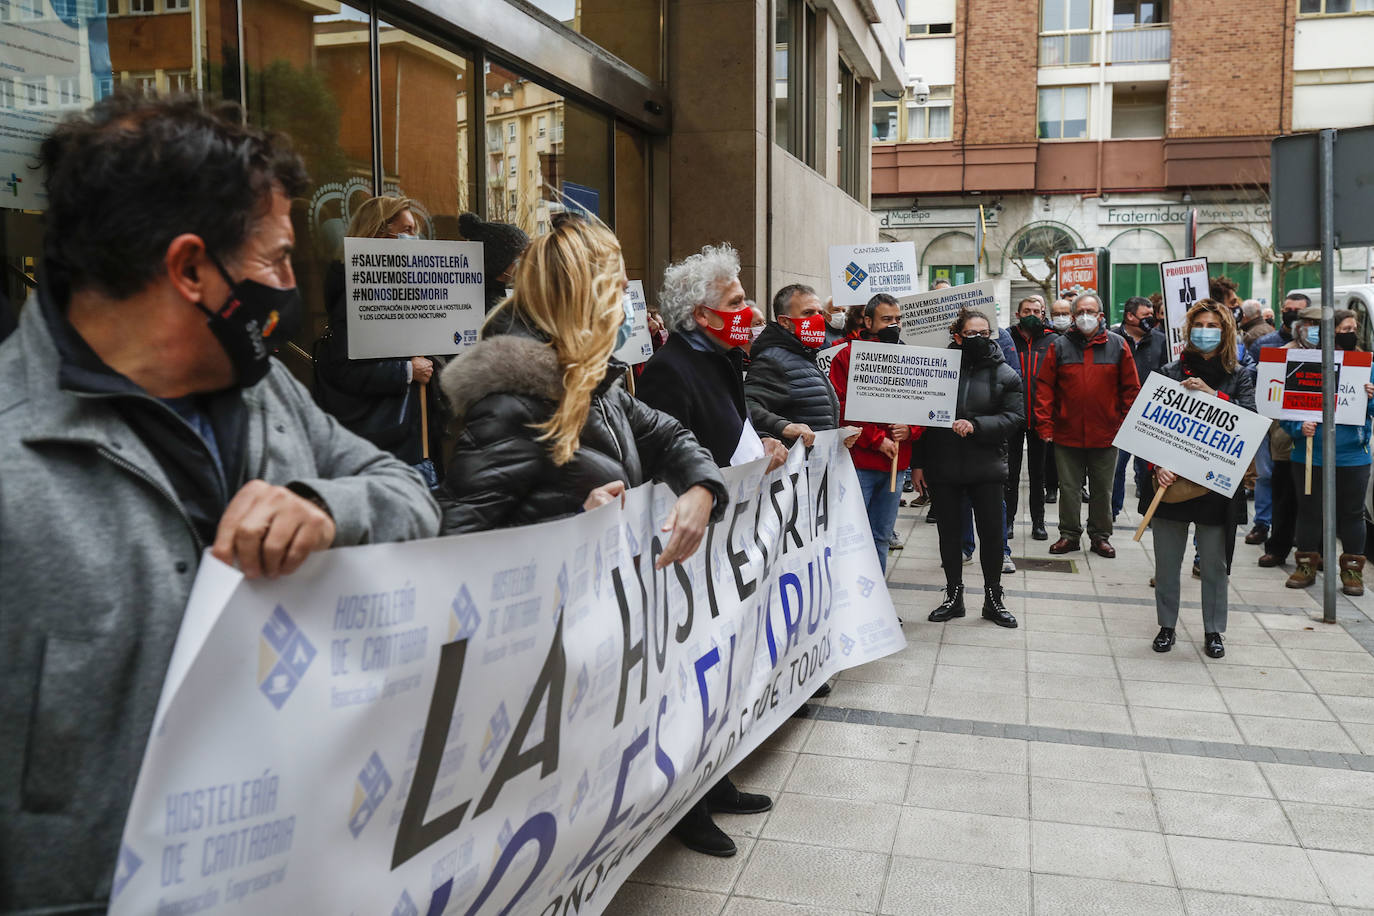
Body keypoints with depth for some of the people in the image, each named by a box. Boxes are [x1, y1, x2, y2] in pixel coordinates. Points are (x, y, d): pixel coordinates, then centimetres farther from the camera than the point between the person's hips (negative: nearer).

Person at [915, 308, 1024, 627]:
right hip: (942, 466, 1)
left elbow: (1015, 417, -6)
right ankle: (953, 597, 24)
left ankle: (993, 598, 21)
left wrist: (976, 425, -21)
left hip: (986, 468, 0)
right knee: (949, 532, 10)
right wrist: (918, 463, -1)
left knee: (991, 532, 5)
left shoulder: (1005, 374, 2)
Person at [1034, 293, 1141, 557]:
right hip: (1067, 434, 0)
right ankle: (1069, 535, 20)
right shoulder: (1060, 346, 1)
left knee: (1102, 490, 10)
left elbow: (1131, 388, 3)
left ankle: (1100, 536, 23)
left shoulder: (1117, 345, 1)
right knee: (1068, 488, 8)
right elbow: (1044, 387, 0)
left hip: (1106, 436, 0)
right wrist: (1045, 425, -7)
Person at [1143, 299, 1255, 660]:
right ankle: (1166, 626, 22)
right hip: (1170, 481, 0)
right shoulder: (1170, 372, 4)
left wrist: (1211, 394, -19)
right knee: (1166, 560, 7)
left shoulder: (1238, 377, 6)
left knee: (1214, 562, 7)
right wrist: (1158, 465, -15)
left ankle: (1213, 631, 21)